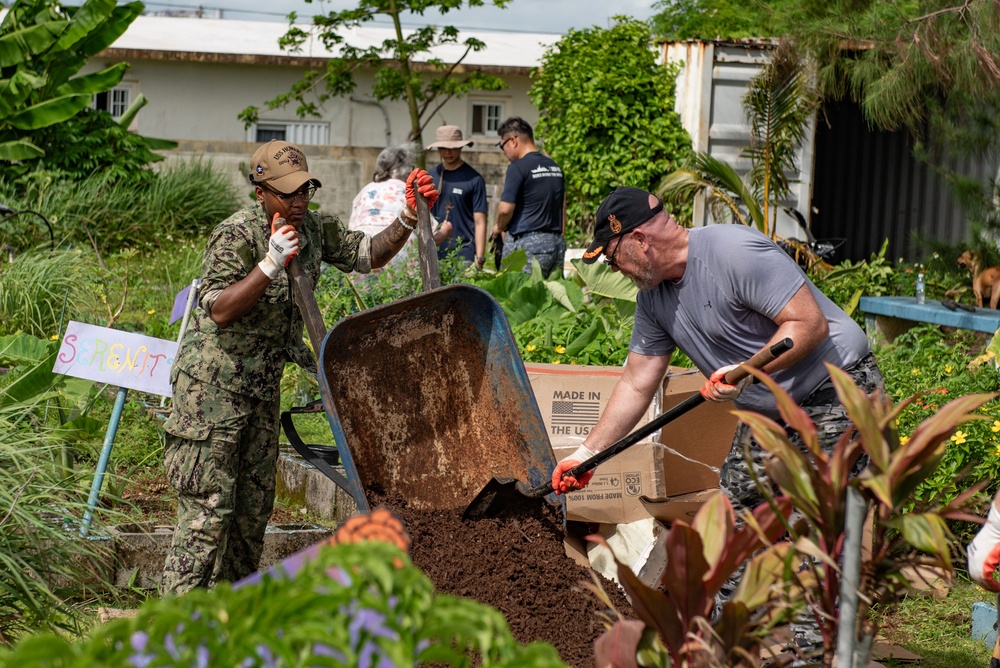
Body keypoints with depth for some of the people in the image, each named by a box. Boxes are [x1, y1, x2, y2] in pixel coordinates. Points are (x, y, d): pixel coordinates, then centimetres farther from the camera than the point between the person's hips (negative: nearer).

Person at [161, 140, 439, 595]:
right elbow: (219, 310, -26)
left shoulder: (314, 229, 4)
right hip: (212, 386, -8)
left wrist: (409, 218, -4)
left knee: (254, 506, 11)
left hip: (262, 386, 8)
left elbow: (369, 254, 12)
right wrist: (272, 264, -35)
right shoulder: (236, 235, -18)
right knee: (209, 506, -12)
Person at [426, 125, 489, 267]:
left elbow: (479, 223, -2)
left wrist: (479, 259, -7)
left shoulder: (474, 179, -1)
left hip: (463, 252, -3)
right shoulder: (431, 176, 10)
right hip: (434, 253, 3)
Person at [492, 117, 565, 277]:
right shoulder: (555, 167, 15)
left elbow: (505, 209, -13)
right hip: (557, 243, 7)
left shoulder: (518, 167, -9)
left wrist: (499, 228, 6)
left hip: (527, 243, -7)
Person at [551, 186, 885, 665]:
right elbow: (636, 384, 11)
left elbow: (810, 323, -25)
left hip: (836, 398, -9)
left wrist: (746, 372, -34)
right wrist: (588, 453, 9)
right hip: (768, 412, 9)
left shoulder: (735, 252, -23)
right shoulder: (654, 295, 5)